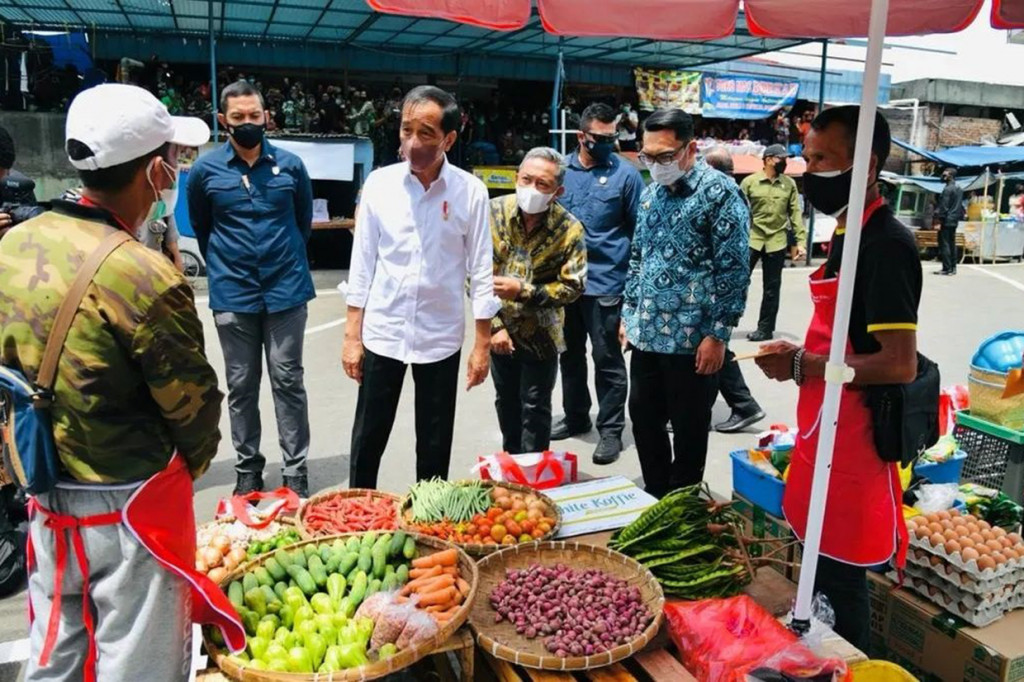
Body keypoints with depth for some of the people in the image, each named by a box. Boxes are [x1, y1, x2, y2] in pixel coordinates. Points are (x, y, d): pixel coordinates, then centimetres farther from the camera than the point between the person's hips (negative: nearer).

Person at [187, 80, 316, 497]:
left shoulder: (290, 165, 0)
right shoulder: (205, 170, -1)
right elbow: (200, 228, 13)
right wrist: (222, 266, 15)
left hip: (286, 291, 0)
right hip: (232, 295, 1)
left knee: (288, 381, 4)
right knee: (241, 385, 9)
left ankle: (295, 469, 13)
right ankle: (248, 468, 23)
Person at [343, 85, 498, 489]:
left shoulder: (470, 191, -7)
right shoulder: (380, 183, -3)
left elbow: (481, 273, -3)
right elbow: (362, 263, 1)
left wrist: (482, 345, -4)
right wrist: (352, 335, 0)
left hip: (441, 336, -1)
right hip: (382, 332, 1)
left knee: (435, 445, 12)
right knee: (368, 438, 11)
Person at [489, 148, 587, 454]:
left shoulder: (570, 229, -16)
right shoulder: (494, 212, -12)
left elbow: (572, 286, -15)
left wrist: (522, 290, -27)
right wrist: (494, 325, -14)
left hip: (540, 335, -3)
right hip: (500, 331, 3)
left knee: (535, 408, 6)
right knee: (506, 403, 19)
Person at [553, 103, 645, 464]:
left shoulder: (625, 174, -4)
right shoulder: (561, 169, 5)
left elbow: (639, 230, -1)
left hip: (605, 281, -4)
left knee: (607, 359, 2)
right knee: (570, 353, 16)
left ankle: (611, 430, 14)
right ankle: (575, 416, 33)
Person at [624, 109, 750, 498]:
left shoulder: (720, 192, -11)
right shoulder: (651, 191, 10)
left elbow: (733, 269, -13)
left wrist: (718, 334, -16)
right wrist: (628, 312, 15)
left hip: (692, 338, -7)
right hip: (646, 333, 7)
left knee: (689, 430, 7)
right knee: (643, 419, 16)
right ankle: (654, 496, 34)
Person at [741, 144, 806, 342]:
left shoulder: (789, 184, 6)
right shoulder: (750, 181, -2)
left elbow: (795, 213, 6)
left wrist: (801, 241, -1)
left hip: (776, 242, 2)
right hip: (751, 239, -2)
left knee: (771, 288, 7)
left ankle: (765, 329, 17)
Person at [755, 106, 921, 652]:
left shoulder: (886, 244, -19)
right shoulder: (847, 234, 11)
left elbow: (899, 365, -24)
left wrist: (801, 366, -19)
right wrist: (797, 353, 6)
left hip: (855, 441, -10)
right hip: (826, 432, 10)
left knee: (840, 579, 4)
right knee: (820, 564, 21)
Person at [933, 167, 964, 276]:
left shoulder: (948, 189, -14)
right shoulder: (959, 189, 15)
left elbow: (943, 206, -18)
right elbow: (960, 205, 18)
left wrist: (938, 221, -17)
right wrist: (959, 217, 21)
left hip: (946, 221, -9)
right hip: (954, 221, 9)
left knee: (944, 244, -7)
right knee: (952, 244, 12)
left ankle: (947, 269, -9)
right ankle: (953, 268, 14)